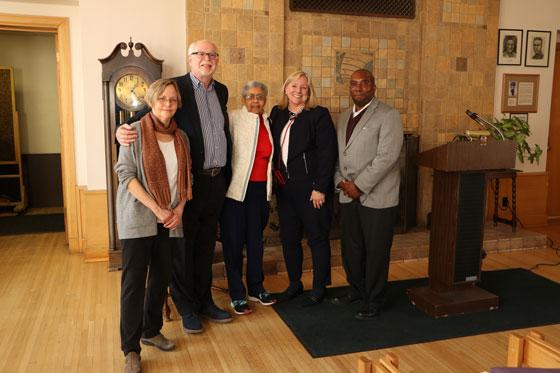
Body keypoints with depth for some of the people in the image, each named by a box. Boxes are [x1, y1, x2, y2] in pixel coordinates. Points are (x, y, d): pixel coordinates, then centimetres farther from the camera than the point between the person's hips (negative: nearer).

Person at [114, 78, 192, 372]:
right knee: (134, 281, -2)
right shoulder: (135, 131, -6)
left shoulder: (181, 137, 9)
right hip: (138, 217, -5)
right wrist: (157, 209, -17)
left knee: (161, 277, 11)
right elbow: (126, 174, -12)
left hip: (170, 219, 5)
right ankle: (131, 349, 9)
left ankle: (151, 331, 30)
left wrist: (179, 209, -3)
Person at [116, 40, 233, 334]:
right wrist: (123, 130, -32)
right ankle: (187, 309, 22)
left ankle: (204, 301, 31)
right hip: (187, 181, -6)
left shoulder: (221, 91, 12)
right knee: (183, 246, 7)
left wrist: (228, 174, 17)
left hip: (216, 181, 6)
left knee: (206, 245, 16)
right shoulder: (175, 87, -7)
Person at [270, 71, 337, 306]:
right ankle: (294, 283, 29)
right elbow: (274, 148, 12)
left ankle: (319, 287, 19)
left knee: (317, 238, 5)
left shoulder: (319, 115, -8)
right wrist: (276, 178, 3)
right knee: (288, 238, 13)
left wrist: (320, 188, -17)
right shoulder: (277, 114, 9)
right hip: (285, 187, 6)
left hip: (311, 188, -5)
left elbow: (327, 154, -13)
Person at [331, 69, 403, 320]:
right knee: (350, 248, 15)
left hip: (376, 196, -6)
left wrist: (359, 186, -16)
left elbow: (387, 156, -16)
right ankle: (357, 289, 36)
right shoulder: (344, 117, 15)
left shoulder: (388, 116, -7)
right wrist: (341, 181, -2)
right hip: (348, 196, 6)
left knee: (376, 251, 4)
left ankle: (374, 301, 21)